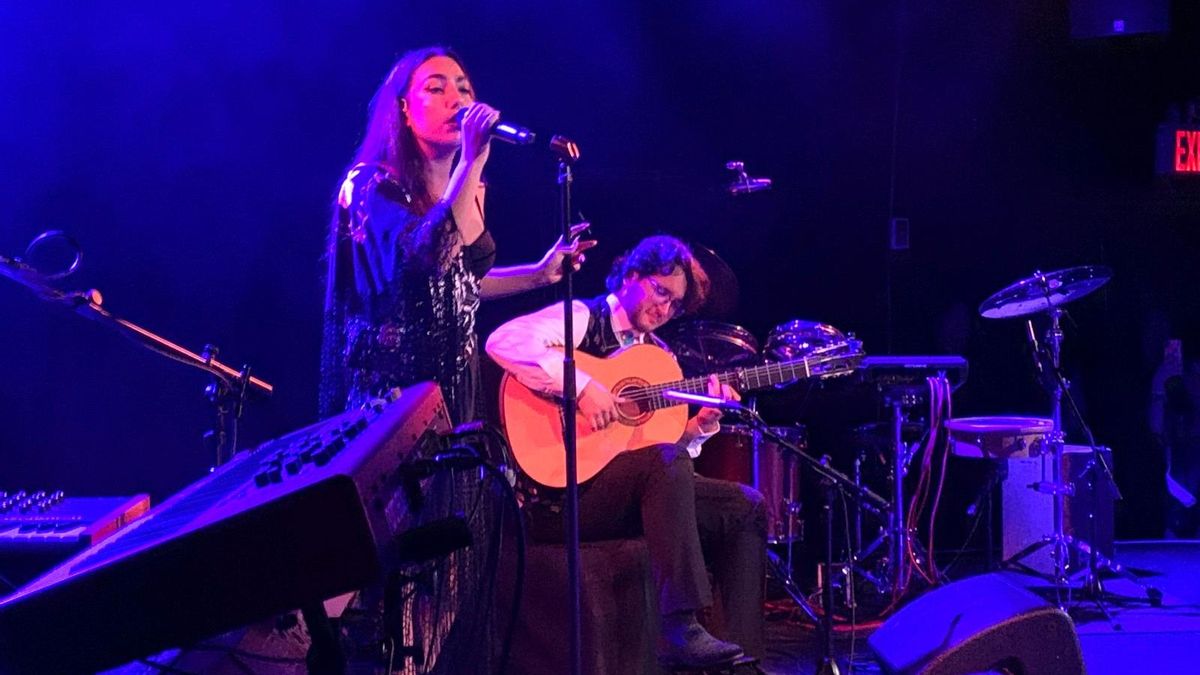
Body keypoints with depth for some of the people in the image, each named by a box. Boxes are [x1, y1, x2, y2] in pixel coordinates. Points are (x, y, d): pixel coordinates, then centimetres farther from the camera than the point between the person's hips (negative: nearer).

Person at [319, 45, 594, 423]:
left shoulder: (467, 189, 9)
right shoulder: (371, 184, -13)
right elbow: (424, 260, -31)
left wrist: (540, 273, 16)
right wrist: (473, 160, -31)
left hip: (456, 382, 7)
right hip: (391, 384, -7)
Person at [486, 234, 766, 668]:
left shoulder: (657, 355, 19)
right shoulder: (583, 318, -4)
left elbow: (671, 440, 16)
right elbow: (503, 340, -24)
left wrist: (702, 423, -5)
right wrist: (581, 388, -29)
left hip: (641, 494, 9)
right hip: (561, 491, -8)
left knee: (746, 506, -1)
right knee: (666, 461, -33)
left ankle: (743, 653, -6)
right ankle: (679, 629, -36)